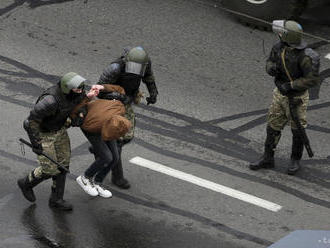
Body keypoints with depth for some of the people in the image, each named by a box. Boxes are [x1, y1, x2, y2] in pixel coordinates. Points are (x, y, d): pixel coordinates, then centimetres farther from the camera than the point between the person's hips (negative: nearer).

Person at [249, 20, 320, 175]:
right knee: (273, 127, 12)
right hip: (280, 94, 6)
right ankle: (267, 159, 26)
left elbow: (313, 79, -26)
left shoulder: (304, 56, -29)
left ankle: (295, 160, 29)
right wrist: (271, 68, -20)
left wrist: (291, 85, -28)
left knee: (297, 130, 10)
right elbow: (270, 63, 5)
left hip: (297, 98, -6)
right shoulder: (278, 48, -9)